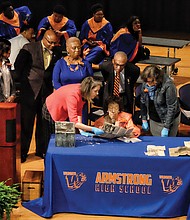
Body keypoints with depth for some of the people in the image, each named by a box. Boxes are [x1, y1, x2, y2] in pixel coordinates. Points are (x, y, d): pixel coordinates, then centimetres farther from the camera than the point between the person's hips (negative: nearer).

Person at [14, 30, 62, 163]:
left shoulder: (56, 53, 5)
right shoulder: (29, 48, -5)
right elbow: (18, 65, 0)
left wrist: (53, 84, 2)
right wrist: (24, 80, 2)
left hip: (47, 90, 3)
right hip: (30, 90, -3)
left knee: (44, 122, 8)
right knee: (27, 121, 2)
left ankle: (41, 150, 21)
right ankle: (23, 151, 12)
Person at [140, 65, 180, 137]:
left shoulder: (168, 86, -25)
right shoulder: (145, 84, -7)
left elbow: (172, 108, -21)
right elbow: (143, 102, 7)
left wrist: (166, 127, -20)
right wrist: (144, 120, 7)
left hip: (168, 119, -5)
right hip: (153, 120, 5)